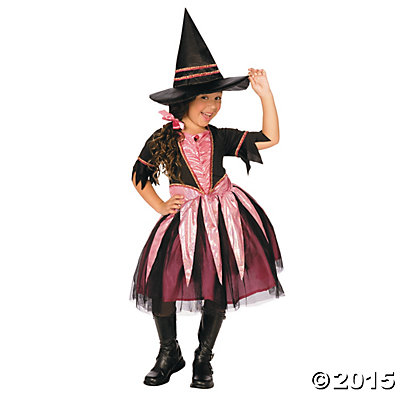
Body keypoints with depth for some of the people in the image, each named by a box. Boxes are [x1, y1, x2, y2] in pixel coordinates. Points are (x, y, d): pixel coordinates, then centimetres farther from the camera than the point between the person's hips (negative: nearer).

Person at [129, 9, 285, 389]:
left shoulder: (220, 138, 0)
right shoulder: (162, 140, -5)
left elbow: (269, 139, -1)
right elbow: (139, 176, 9)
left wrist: (265, 94, -7)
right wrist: (159, 207, -1)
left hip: (223, 216, 2)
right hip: (182, 218, -2)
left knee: (219, 289, 4)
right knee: (160, 280, -13)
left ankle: (203, 358, 26)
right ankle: (169, 354, 14)